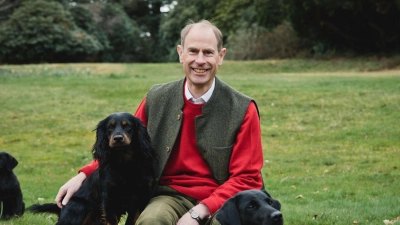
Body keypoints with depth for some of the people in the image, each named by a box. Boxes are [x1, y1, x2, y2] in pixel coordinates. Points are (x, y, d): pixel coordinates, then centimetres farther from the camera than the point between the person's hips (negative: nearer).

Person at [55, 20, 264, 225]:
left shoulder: (243, 109, -4)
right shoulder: (156, 99, 3)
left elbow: (246, 179, -5)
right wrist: (84, 176, -3)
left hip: (222, 201, -1)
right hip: (172, 196, 1)